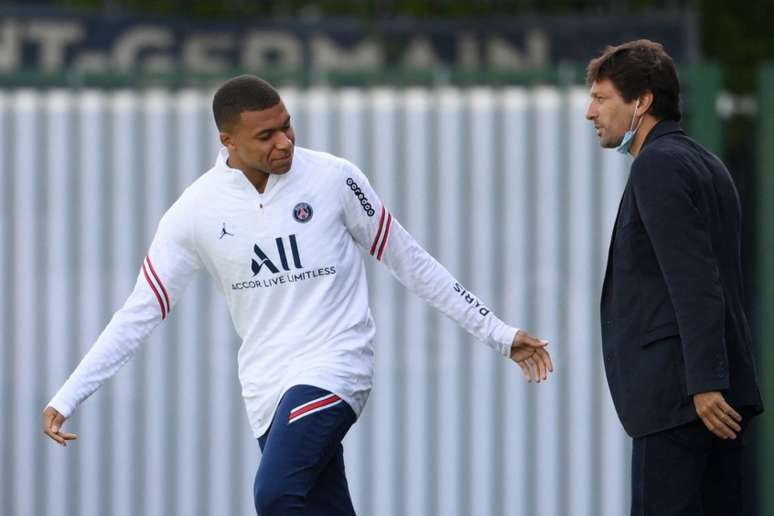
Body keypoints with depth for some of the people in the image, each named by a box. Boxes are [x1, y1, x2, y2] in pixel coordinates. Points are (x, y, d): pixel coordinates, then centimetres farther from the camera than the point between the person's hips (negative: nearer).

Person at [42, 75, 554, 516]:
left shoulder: (334, 179, -4)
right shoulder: (196, 211, -1)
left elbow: (410, 261, 6)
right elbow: (140, 313, 4)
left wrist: (498, 333, 8)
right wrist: (68, 397, -3)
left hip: (335, 368, -3)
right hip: (268, 389, 3)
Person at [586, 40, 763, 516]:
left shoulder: (658, 165, -10)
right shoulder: (705, 164, 20)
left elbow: (695, 283, -19)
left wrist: (705, 384, -23)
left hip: (678, 393, -10)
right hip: (722, 389, 10)